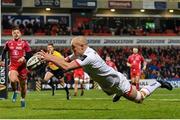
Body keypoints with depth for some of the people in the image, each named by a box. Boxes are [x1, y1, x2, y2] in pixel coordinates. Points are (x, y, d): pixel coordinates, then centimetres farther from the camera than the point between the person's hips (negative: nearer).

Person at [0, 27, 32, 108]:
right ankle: (15, 92, 3)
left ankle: (23, 99, 30)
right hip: (12, 65, 0)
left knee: (23, 84, 8)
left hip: (22, 65, 0)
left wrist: (24, 58, -20)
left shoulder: (24, 43, -2)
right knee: (12, 79, -27)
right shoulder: (8, 43, 5)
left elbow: (29, 54, -2)